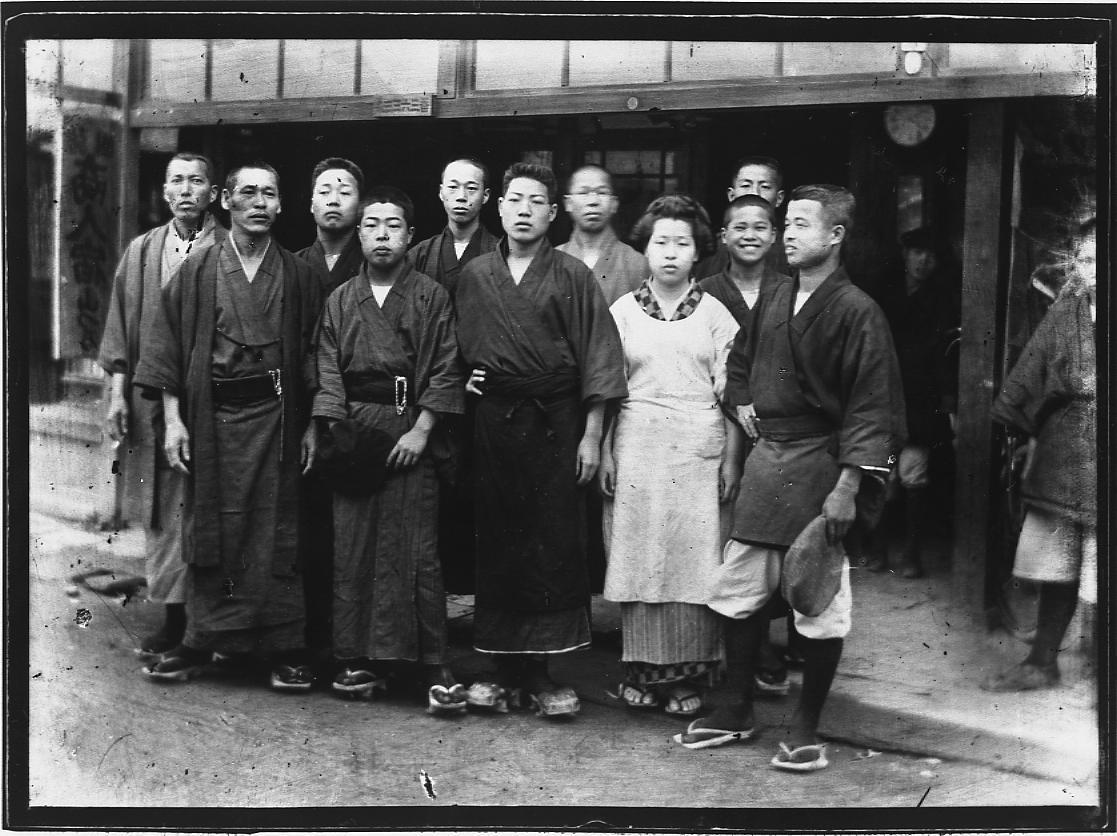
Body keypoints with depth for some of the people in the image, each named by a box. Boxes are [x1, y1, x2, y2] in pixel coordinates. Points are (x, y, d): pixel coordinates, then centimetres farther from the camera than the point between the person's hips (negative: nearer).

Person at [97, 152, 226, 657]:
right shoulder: (141, 251, 11)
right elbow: (122, 327, 12)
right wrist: (118, 392, 4)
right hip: (151, 401, 4)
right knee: (162, 509, 7)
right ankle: (173, 615, 16)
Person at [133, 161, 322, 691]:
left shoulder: (296, 276, 6)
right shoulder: (195, 274, 6)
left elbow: (312, 355, 7)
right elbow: (170, 348, 3)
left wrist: (311, 425, 1)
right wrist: (173, 420, -5)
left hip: (274, 416, 0)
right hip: (210, 417, 0)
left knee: (275, 533, 2)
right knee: (209, 531, 5)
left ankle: (287, 649, 8)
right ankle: (200, 644, 15)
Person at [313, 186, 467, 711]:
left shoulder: (432, 297, 4)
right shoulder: (340, 301, 12)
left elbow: (445, 371, -1)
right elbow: (328, 372, 9)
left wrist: (421, 432, -9)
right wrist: (335, 432, -3)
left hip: (411, 432, -3)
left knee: (418, 551, -5)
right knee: (351, 547, 3)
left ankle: (435, 668, 0)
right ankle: (358, 661, 12)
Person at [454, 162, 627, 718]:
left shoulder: (573, 277, 0)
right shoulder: (475, 276, 9)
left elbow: (597, 359, -3)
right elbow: (458, 348, 21)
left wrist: (592, 436, -8)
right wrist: (463, 376, 1)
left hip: (555, 422, -3)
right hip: (494, 419, 3)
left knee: (555, 545, -1)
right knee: (497, 545, 6)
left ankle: (542, 669, 7)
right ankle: (505, 666, 16)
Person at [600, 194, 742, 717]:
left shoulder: (715, 313, 5)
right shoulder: (622, 311, 7)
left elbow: (730, 392, 3)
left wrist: (731, 458, -2)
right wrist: (605, 452, 0)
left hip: (699, 447, 0)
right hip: (637, 445, 1)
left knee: (694, 558, 0)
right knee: (639, 557, 2)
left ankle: (689, 676, 9)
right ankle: (643, 671, 12)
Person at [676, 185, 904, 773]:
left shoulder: (856, 312, -12)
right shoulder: (775, 302, 9)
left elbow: (870, 408, -15)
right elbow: (740, 359, 30)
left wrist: (848, 487, -20)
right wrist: (741, 401, 13)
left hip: (819, 465, -7)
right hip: (764, 459, 7)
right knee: (737, 590, 9)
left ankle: (806, 727, 17)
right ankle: (738, 711, 24)